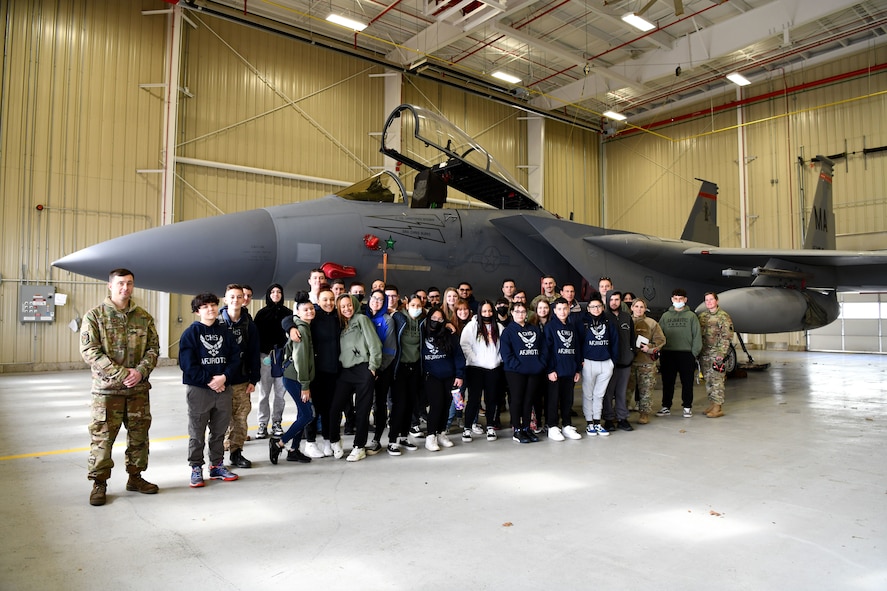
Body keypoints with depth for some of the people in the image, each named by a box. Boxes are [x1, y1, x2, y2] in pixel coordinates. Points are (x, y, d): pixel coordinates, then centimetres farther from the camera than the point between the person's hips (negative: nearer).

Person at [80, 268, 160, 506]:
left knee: (139, 435, 12)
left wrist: (141, 371, -11)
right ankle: (99, 484, 16)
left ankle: (135, 477, 28)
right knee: (102, 437, 1)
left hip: (139, 388, 4)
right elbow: (89, 351, -11)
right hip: (107, 389, -4)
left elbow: (153, 347, 7)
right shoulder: (95, 315, -4)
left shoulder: (143, 317, 7)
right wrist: (121, 373, -17)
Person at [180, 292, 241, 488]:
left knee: (220, 431, 13)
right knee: (197, 433, 4)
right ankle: (196, 469, 16)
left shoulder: (224, 332, 9)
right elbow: (187, 363, -11)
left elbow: (235, 358, 4)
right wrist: (209, 380, -15)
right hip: (198, 389, -4)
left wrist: (224, 377, -12)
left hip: (223, 388, 4)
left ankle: (217, 466, 25)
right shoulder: (191, 333, -4)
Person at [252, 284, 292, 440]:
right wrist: (257, 357, -5)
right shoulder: (262, 313, 6)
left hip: (283, 355, 1)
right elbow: (256, 335, 3)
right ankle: (263, 425, 7)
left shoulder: (288, 313, 9)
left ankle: (276, 422, 15)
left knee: (280, 392, 2)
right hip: (265, 356, -1)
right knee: (265, 392, -1)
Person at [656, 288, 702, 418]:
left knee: (687, 382, 6)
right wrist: (660, 350, -3)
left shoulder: (691, 316, 4)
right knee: (667, 382, 7)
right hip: (668, 354, 2)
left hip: (686, 354, -2)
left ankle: (687, 407, 17)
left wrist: (695, 352, -7)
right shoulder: (665, 316, 9)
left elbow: (697, 335, 0)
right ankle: (666, 407, 16)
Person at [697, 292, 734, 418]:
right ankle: (712, 404, 19)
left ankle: (718, 407, -4)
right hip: (704, 354, 6)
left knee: (717, 380, -7)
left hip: (717, 353, -6)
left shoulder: (723, 316, -4)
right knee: (708, 380, 10)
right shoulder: (702, 316, 13)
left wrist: (721, 353, -16)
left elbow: (727, 337, -9)